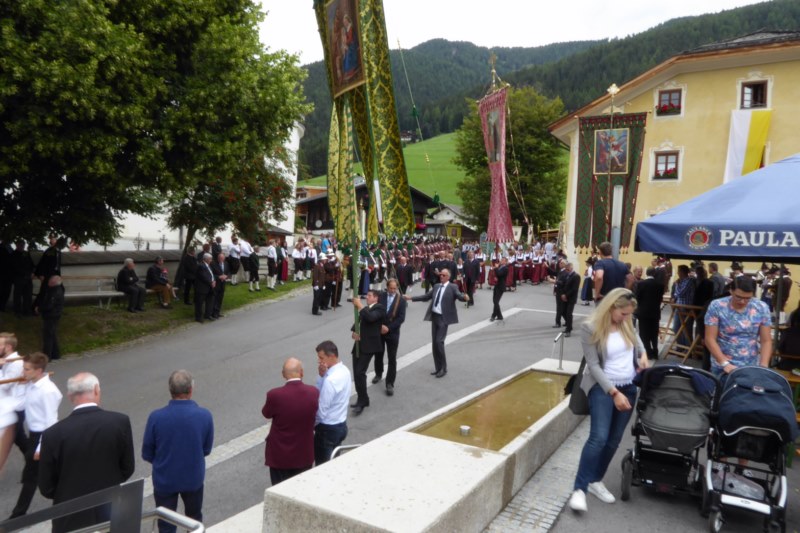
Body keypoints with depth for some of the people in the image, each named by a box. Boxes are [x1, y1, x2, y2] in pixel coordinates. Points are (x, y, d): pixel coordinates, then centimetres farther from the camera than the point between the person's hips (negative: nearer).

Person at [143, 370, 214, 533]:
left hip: (164, 480, -1)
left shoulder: (156, 417, -21)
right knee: (194, 519, 26)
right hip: (194, 478, 1)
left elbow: (147, 454, -8)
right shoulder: (205, 415, -19)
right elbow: (206, 449, -5)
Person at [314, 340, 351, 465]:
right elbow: (321, 393, 7)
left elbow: (322, 409, -22)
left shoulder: (331, 380, -28)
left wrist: (312, 424, -4)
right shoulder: (344, 370, 1)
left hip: (328, 429, -9)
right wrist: (322, 376, -11)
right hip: (341, 425, 9)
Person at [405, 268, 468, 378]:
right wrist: (411, 298, 17)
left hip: (443, 318, -7)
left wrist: (465, 297, -45)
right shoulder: (436, 286, 13)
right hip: (434, 316, 7)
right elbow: (426, 296, 19)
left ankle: (443, 369, 2)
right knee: (434, 343, 10)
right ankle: (438, 367, 21)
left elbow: (459, 296, -21)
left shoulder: (452, 287, -6)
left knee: (439, 342, -12)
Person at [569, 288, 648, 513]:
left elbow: (636, 339, 26)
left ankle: (595, 481, 24)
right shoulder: (590, 327, -15)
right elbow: (594, 365, -16)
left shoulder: (626, 324, 1)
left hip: (629, 387, 6)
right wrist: (614, 392, -21)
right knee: (599, 437, -17)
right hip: (603, 387, -6)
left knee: (613, 440, 9)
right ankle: (580, 488, -9)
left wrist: (643, 354, 5)